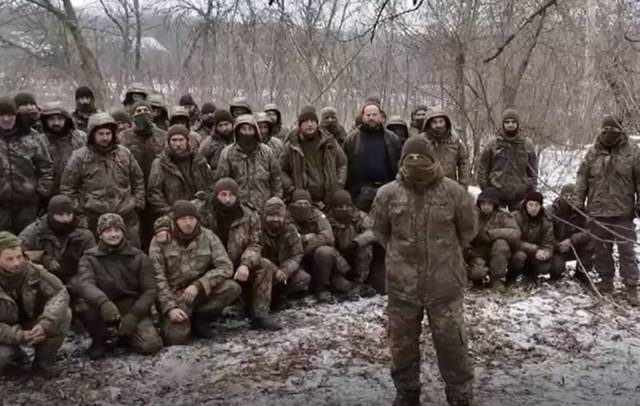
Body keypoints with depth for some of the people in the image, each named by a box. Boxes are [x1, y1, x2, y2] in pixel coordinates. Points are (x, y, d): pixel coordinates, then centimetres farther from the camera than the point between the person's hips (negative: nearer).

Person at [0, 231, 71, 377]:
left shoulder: (33, 271, -16)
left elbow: (60, 293, -20)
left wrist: (45, 323, -36)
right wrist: (21, 336, -37)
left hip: (33, 326, 2)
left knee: (64, 315, -24)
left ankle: (44, 359, -2)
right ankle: (13, 354, 8)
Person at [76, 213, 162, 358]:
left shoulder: (138, 257, 0)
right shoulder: (90, 258, -3)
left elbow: (150, 290, -3)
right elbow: (85, 284, -23)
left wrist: (134, 314, -19)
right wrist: (103, 302, -44)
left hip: (133, 308, 1)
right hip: (104, 309, 0)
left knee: (150, 345, -22)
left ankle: (126, 335, 14)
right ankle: (99, 340, -1)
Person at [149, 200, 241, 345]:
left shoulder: (208, 237, -5)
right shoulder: (160, 240, -9)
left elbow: (226, 267, -13)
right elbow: (157, 277, -12)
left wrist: (198, 285, -24)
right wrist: (170, 307, -21)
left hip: (201, 291, 3)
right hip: (174, 294, -3)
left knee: (233, 288, -23)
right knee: (176, 337, -25)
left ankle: (199, 319, -1)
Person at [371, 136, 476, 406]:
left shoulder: (453, 191, -6)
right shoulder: (387, 194, -4)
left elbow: (467, 229, 8)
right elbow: (380, 231, 12)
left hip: (445, 283, -1)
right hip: (402, 284, 2)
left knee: (452, 343, 6)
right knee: (402, 343, 13)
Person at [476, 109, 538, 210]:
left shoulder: (527, 145, 4)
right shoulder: (493, 144, 0)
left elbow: (533, 170, 8)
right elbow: (482, 167, 5)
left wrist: (532, 192, 4)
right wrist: (484, 188, 0)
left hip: (520, 194, 1)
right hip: (496, 193, -1)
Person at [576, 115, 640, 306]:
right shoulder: (593, 153, 4)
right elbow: (582, 178, 7)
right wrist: (579, 202, 4)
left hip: (623, 212, -2)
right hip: (597, 211, 3)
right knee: (600, 249, 11)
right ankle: (606, 280, 25)